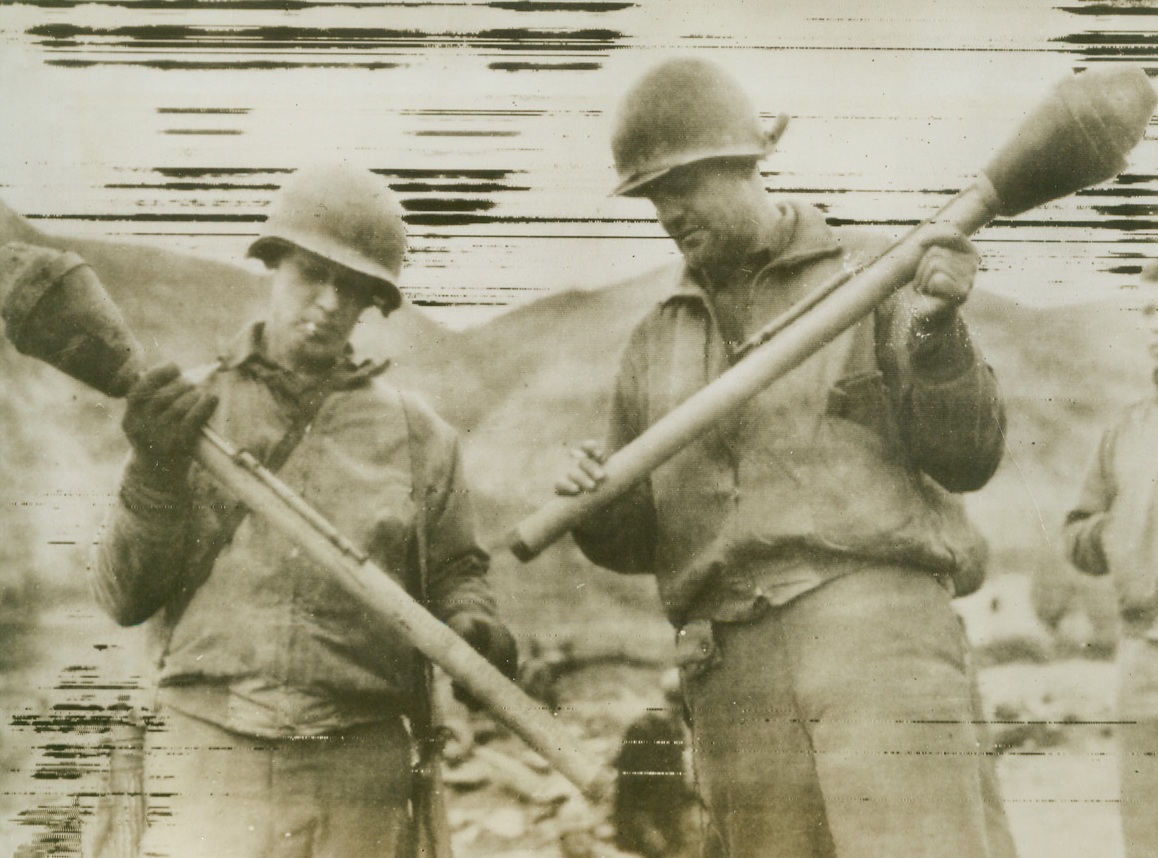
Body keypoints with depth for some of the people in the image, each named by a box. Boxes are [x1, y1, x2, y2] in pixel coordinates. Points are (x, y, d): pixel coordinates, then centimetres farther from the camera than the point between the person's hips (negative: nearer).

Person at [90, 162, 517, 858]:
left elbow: (453, 572, 14)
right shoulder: (190, 412, 7)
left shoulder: (416, 433, 8)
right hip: (211, 757, -1)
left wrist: (471, 623, -7)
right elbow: (124, 598, 3)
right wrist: (156, 472, -11)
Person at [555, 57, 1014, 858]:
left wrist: (938, 328, -17)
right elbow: (636, 539, 19)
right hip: (734, 672, 4)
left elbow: (967, 456, -1)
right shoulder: (657, 341, 18)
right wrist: (594, 508, -4)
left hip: (875, 631, -4)